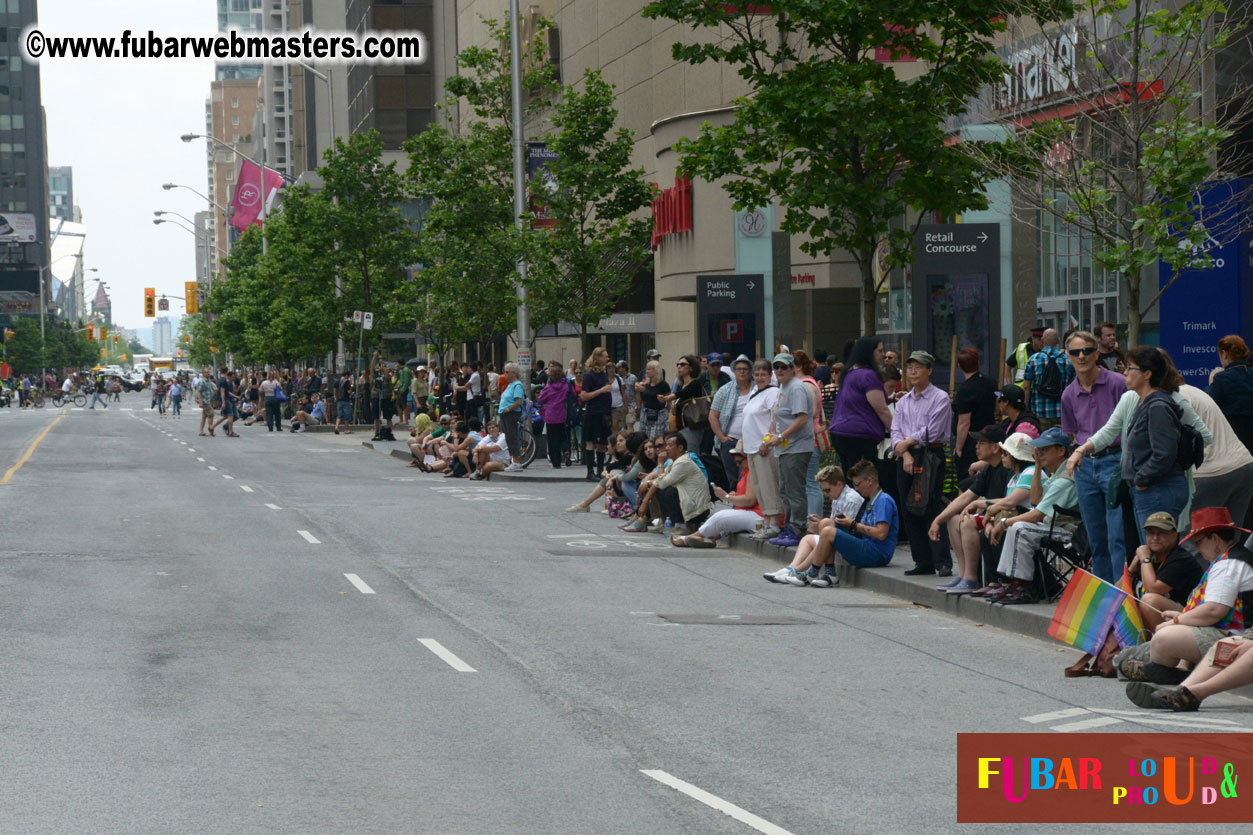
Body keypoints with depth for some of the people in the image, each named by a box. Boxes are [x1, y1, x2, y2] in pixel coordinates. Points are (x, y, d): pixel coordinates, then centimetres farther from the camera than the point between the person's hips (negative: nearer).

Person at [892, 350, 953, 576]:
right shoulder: (903, 402, 16)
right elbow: (896, 432, 8)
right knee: (910, 512, 5)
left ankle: (943, 563, -11)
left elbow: (932, 432, -9)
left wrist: (907, 442, -2)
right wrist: (905, 454, -8)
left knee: (932, 509, -11)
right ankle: (923, 561, 10)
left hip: (930, 456, -6)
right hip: (905, 457, 6)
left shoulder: (939, 398, -2)